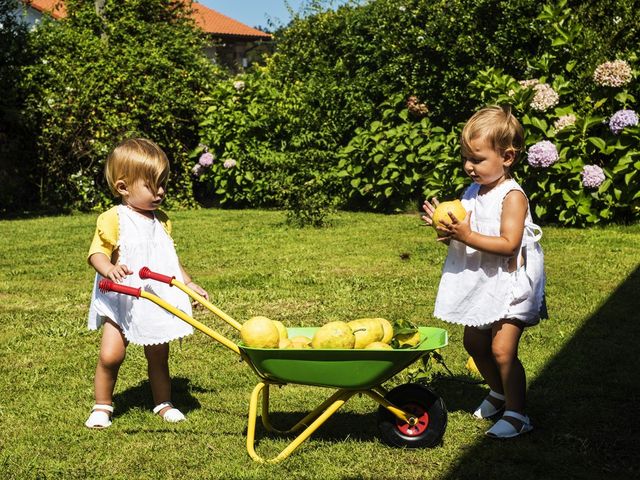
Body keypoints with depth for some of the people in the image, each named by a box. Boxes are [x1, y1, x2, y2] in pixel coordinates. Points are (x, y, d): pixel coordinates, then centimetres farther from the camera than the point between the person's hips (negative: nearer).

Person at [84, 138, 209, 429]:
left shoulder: (161, 221, 8)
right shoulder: (112, 220, -11)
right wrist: (109, 268, -39)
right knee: (110, 355, -11)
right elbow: (96, 253, -18)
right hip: (121, 302, -4)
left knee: (158, 358, 10)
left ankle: (163, 403, 27)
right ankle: (102, 407, 8)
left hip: (158, 303, 5)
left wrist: (189, 284, 17)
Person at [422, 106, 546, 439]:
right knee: (474, 343, 18)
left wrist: (467, 236, -31)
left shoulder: (513, 196, -18)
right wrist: (447, 229, -10)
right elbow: (466, 236, 12)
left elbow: (508, 244, -27)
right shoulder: (472, 192, 6)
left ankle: (517, 414, 1)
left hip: (509, 286, -9)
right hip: (481, 285, 9)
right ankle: (498, 392, 40)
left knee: (502, 350, -13)